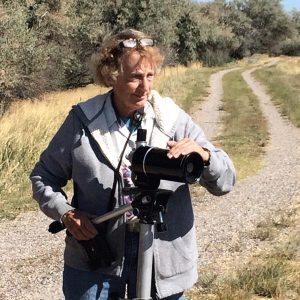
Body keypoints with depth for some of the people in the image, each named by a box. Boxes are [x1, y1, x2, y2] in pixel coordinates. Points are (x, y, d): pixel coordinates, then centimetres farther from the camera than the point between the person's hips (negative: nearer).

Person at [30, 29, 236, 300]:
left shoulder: (174, 119, -5)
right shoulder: (82, 121, -5)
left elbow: (225, 182, -6)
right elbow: (44, 176, 7)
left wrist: (203, 155, -27)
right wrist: (66, 213, -11)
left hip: (162, 260, 0)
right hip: (95, 258, 0)